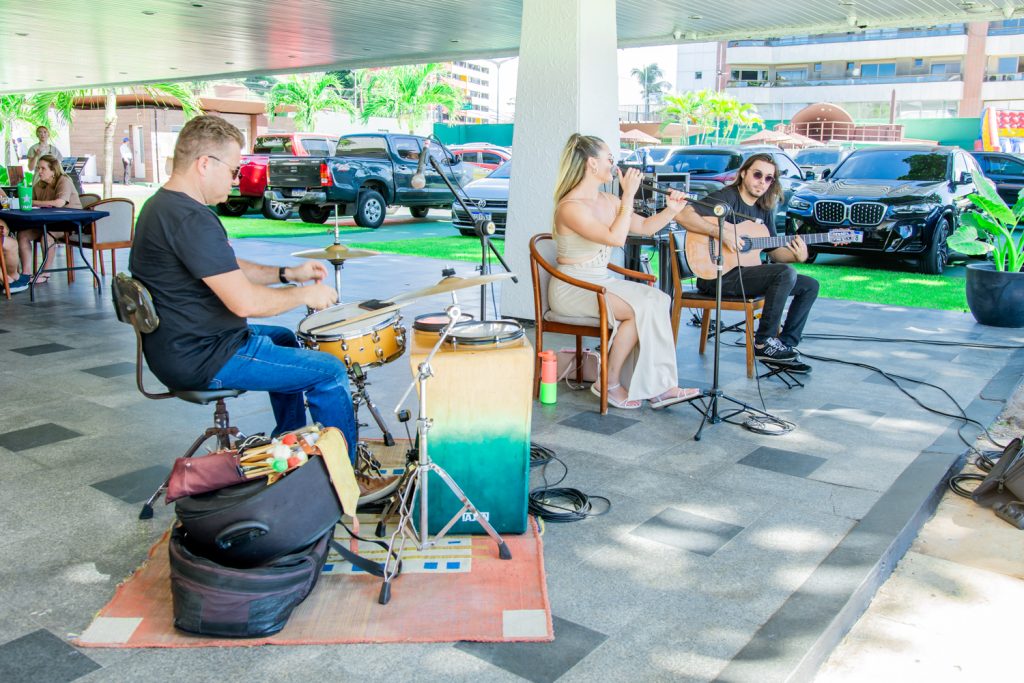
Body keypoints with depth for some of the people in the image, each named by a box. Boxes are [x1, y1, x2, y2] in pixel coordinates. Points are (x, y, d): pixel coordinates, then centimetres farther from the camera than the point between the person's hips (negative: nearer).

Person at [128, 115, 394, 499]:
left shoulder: (162, 205, 10)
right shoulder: (191, 219, -25)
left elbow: (228, 270, 18)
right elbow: (245, 301, -29)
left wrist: (287, 274, 8)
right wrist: (305, 295, -13)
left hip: (177, 347, 11)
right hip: (202, 359, -11)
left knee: (284, 340, 31)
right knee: (330, 371, -5)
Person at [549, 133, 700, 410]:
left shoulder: (608, 201, 9)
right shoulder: (570, 206, -17)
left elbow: (645, 227, 16)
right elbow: (616, 238, -27)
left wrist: (671, 210, -1)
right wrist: (628, 196, -21)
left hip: (602, 281, 8)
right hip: (572, 288, -8)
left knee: (657, 299, -15)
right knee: (640, 308, -25)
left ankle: (659, 387, -16)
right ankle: (610, 384, -10)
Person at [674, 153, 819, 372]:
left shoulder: (764, 210, 16)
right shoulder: (727, 198, -9)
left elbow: (774, 251, 17)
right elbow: (682, 215, -22)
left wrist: (798, 256, -4)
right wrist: (721, 233, -27)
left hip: (747, 271, 9)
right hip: (718, 276, -9)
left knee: (810, 285, 5)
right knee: (786, 273, -27)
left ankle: (786, 345, 6)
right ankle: (764, 343, -15)